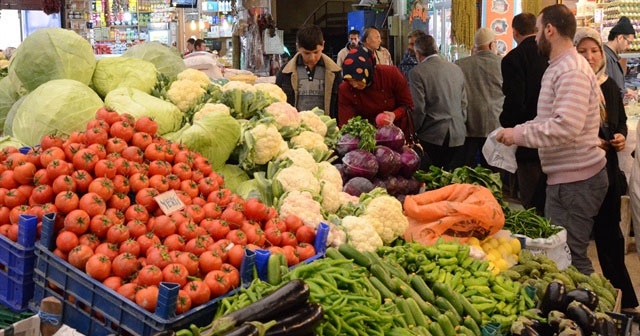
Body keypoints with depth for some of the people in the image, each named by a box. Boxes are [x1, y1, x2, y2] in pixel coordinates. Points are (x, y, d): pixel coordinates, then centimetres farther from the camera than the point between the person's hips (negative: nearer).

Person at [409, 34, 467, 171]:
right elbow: (464, 104, 14)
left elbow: (418, 108, -9)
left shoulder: (417, 72, -7)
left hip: (433, 135, -5)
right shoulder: (456, 69, 9)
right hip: (457, 135, 5)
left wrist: (415, 131, 4)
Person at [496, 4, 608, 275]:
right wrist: (515, 131, 9)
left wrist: (520, 135, -20)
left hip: (576, 180, -11)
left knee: (570, 257, -6)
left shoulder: (572, 71, -18)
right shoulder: (559, 67, 16)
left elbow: (566, 127, -29)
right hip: (564, 177, 11)